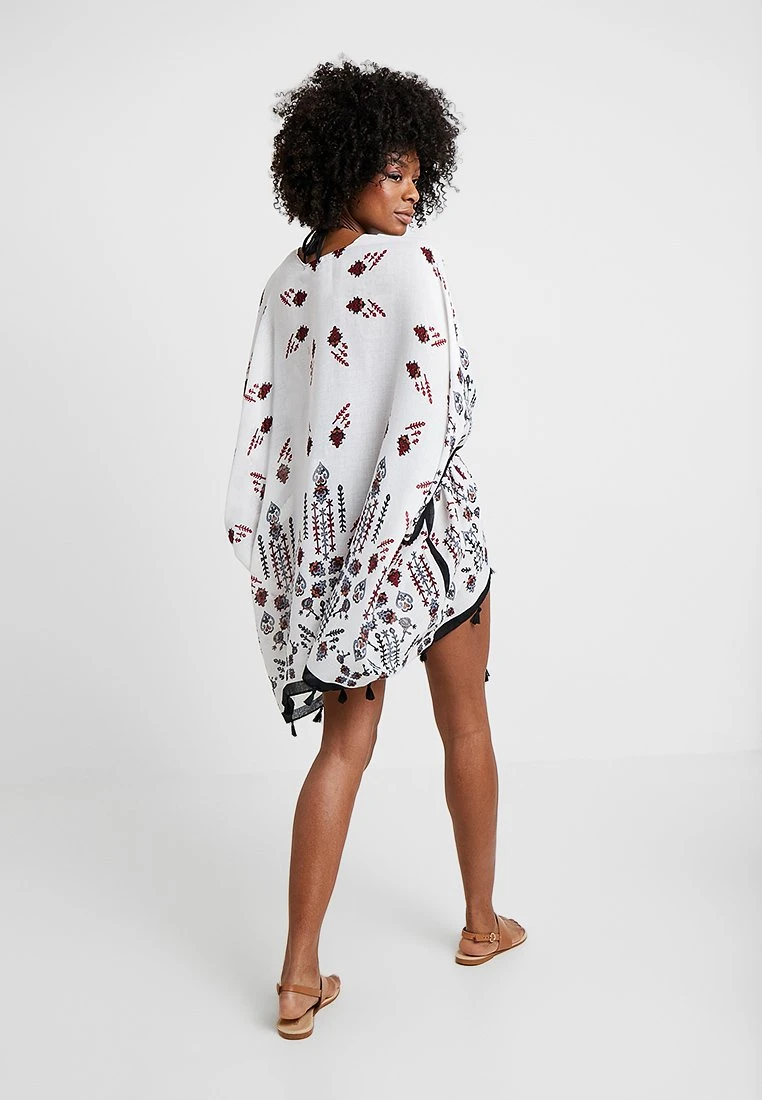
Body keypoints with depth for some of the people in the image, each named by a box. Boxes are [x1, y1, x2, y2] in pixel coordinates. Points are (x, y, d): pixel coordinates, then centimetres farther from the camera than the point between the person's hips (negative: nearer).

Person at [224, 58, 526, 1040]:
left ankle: (300, 978, 8)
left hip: (323, 538, 5)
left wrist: (274, 560, 5)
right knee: (464, 725, 15)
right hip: (424, 526, -5)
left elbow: (263, 421, 3)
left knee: (346, 739, 10)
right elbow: (427, 413, -20)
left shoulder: (286, 282, 5)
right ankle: (482, 924, 34)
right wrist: (392, 545, -15)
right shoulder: (408, 266, -12)